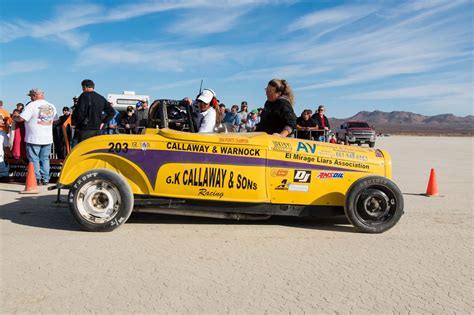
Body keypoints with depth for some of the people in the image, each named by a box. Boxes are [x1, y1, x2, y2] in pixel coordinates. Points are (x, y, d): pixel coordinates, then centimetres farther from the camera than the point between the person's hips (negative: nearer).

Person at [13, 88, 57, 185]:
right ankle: (45, 179, 12)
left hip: (34, 138, -5)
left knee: (34, 159, 3)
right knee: (45, 159, 11)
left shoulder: (32, 105, -11)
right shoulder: (51, 106, 8)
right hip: (47, 138, 6)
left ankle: (37, 179, 3)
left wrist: (15, 116, 6)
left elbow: (21, 118, -14)